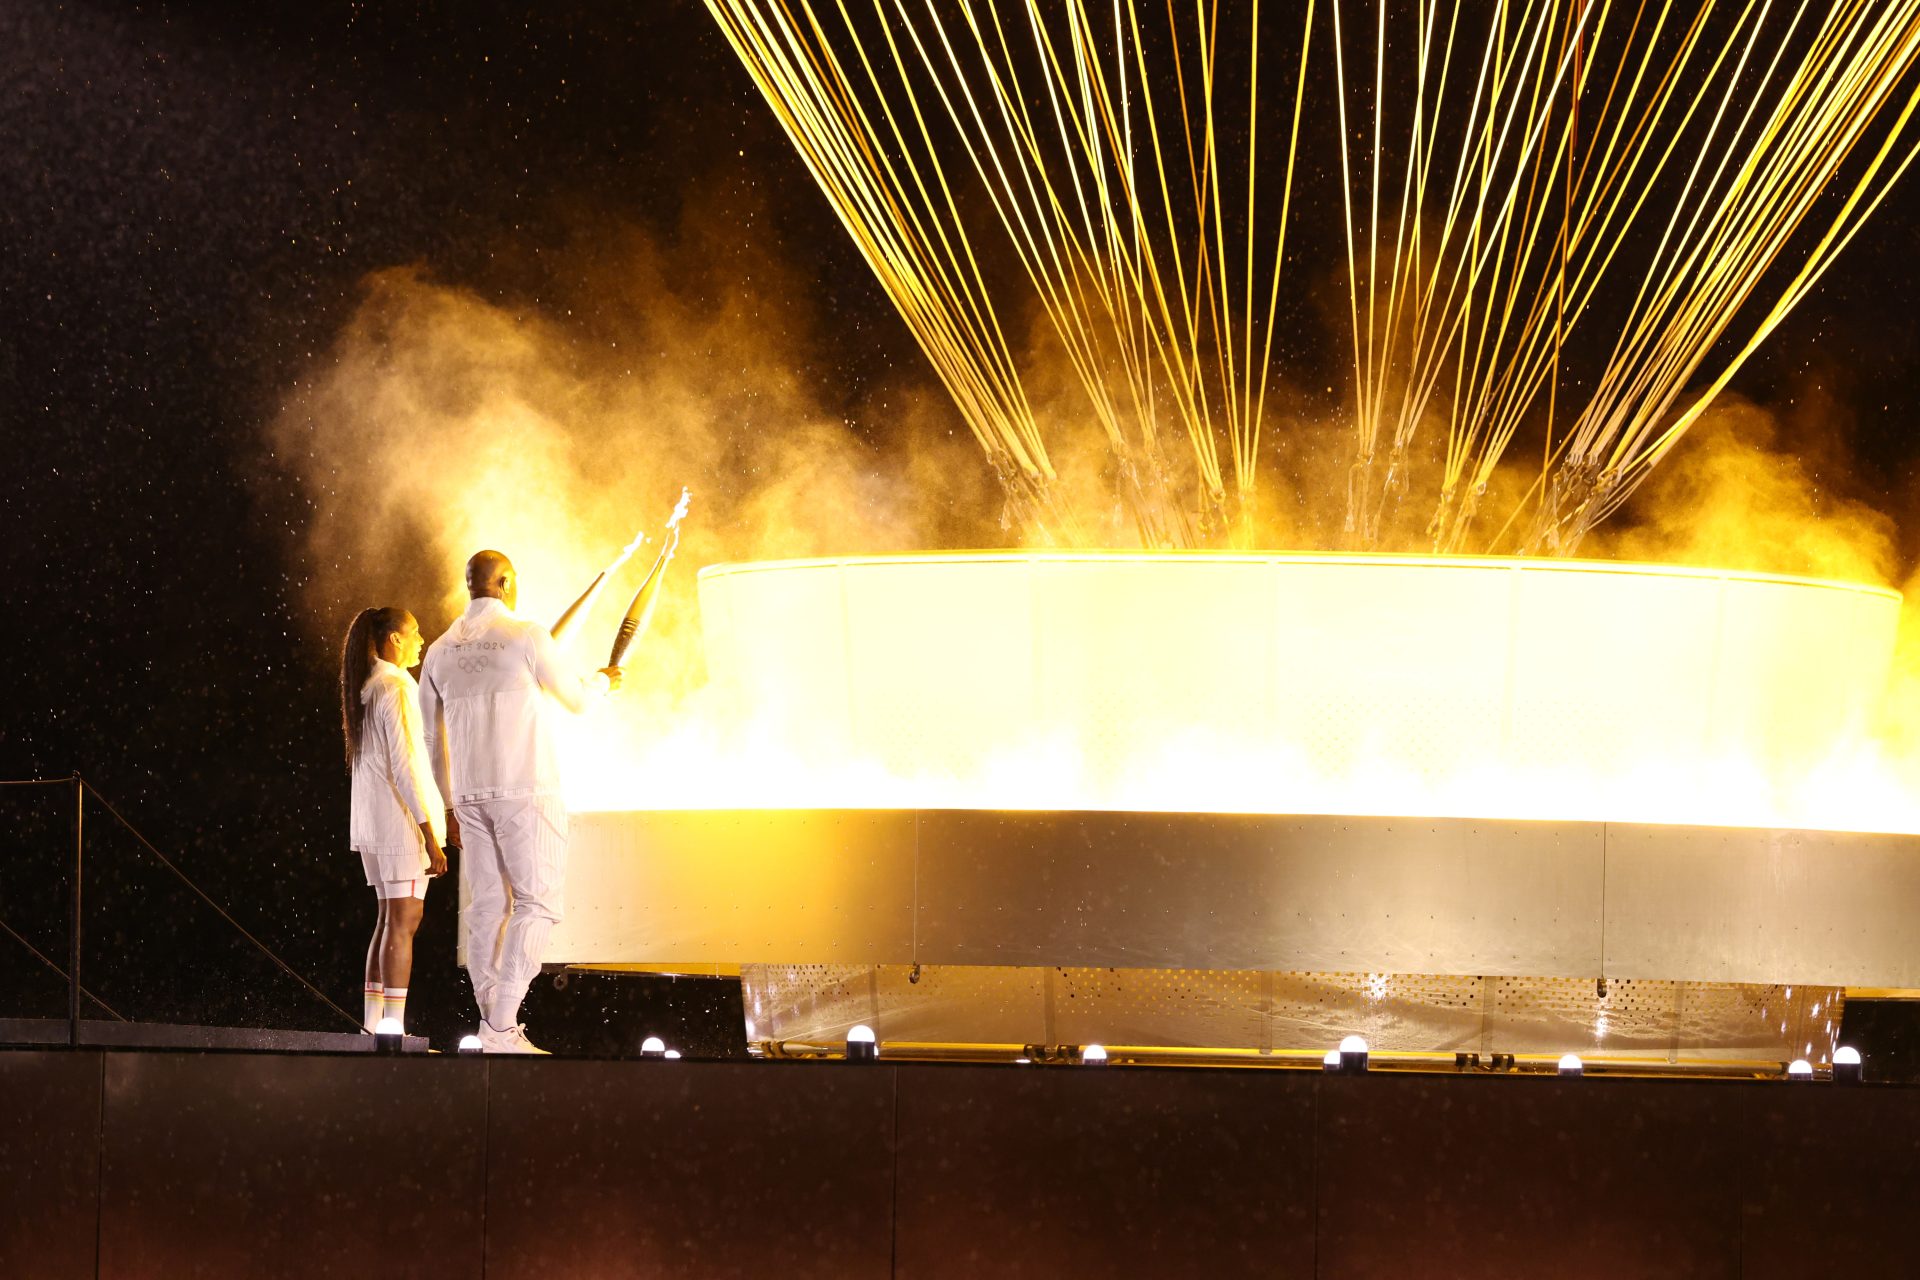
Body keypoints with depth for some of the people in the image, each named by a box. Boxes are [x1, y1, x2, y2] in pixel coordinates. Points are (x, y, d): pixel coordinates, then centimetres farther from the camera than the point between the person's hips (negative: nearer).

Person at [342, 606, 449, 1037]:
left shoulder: (365, 689, 14)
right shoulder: (397, 689, -13)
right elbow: (404, 767, -17)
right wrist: (430, 834, -17)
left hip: (371, 824, 9)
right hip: (401, 822, -9)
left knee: (389, 919, 13)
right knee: (403, 922, -8)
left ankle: (372, 1025, 12)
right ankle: (394, 1032, -11)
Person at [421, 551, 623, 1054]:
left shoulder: (441, 651, 9)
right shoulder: (525, 636, -7)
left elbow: (433, 740, 15)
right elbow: (576, 700, 6)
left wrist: (451, 805, 24)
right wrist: (602, 681, 28)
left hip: (470, 795, 6)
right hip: (525, 792, -6)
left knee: (486, 906, 8)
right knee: (537, 903, -4)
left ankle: (493, 1025, 5)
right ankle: (502, 1023, -15)